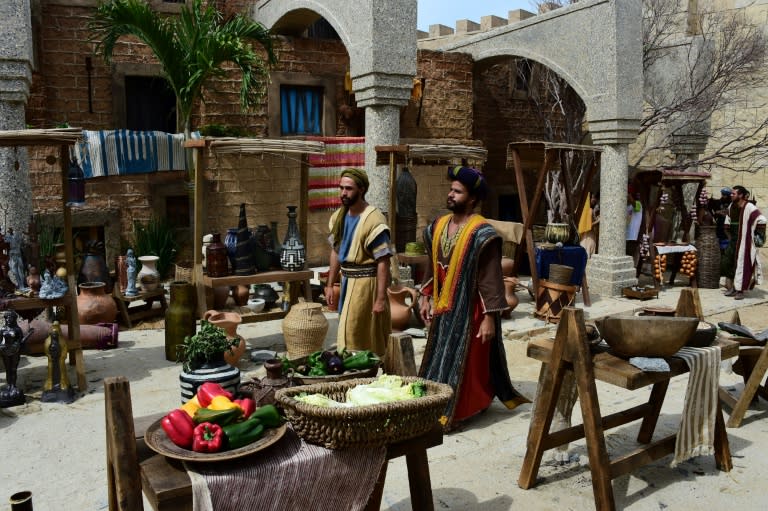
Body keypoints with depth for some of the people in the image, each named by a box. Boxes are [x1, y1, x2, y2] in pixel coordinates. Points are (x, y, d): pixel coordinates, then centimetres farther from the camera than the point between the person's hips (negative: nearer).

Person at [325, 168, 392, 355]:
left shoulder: (373, 220, -18)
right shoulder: (338, 216, 6)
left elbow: (383, 262, -19)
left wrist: (381, 298, -21)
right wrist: (330, 285, 14)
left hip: (366, 282, -7)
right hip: (347, 281, 7)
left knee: (352, 334, -3)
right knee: (350, 332, 17)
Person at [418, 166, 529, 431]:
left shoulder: (481, 234, -17)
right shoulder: (438, 226, 4)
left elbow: (491, 278, -18)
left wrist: (489, 317, -20)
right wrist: (425, 296, 11)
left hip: (469, 311, -7)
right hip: (443, 309, 7)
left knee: (464, 361, 4)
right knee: (439, 358, 17)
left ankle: (452, 413, 16)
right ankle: (434, 407, 32)